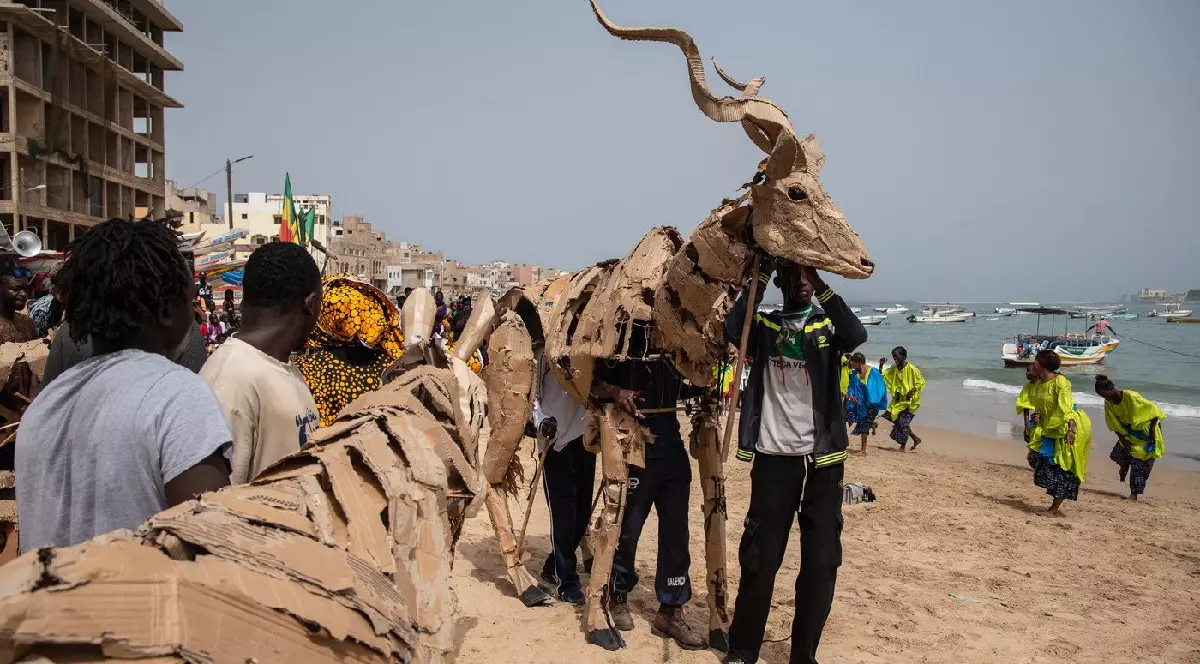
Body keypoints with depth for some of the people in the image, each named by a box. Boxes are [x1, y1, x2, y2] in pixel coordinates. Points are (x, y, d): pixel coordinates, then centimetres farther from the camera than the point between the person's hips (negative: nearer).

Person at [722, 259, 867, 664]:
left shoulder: (828, 325, 7)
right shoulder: (764, 326, 7)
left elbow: (857, 336, -16)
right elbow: (732, 330, -15)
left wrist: (821, 286, -15)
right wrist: (760, 275, -10)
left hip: (823, 457, 1)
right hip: (774, 456, -1)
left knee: (821, 560, 4)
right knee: (761, 557, 3)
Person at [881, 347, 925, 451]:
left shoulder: (911, 369, -15)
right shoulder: (893, 368, 4)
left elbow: (921, 382, -12)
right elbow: (882, 377, 10)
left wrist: (911, 392, -24)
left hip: (908, 401, -7)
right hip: (898, 400, 7)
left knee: (903, 422, -7)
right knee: (896, 420, 9)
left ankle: (902, 446, 5)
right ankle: (916, 438, 27)